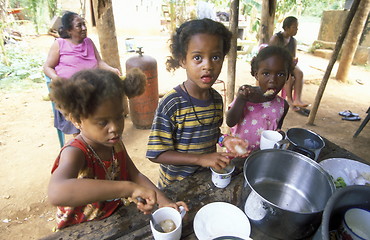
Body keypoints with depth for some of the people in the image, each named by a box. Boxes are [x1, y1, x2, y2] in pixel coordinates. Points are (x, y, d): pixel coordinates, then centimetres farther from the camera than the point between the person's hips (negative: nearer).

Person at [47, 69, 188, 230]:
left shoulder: (115, 142, -7)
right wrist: (129, 188, -46)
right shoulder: (75, 152, -25)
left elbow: (135, 175, -1)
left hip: (115, 217, 5)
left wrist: (164, 203, -12)